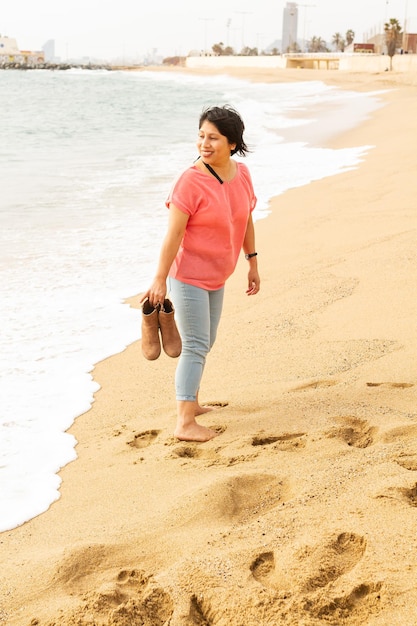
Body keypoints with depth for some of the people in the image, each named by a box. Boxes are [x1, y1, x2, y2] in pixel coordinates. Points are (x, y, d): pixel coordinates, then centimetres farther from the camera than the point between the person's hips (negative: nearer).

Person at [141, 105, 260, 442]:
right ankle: (185, 423, -3)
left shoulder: (241, 173, 0)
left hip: (215, 277, 8)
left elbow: (246, 220, 12)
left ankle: (190, 401, 37)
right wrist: (160, 279, -19)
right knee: (195, 346, -8)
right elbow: (174, 233, -20)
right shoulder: (191, 181, -20)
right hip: (187, 275, -7)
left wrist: (253, 263, 15)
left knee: (205, 343, 19)